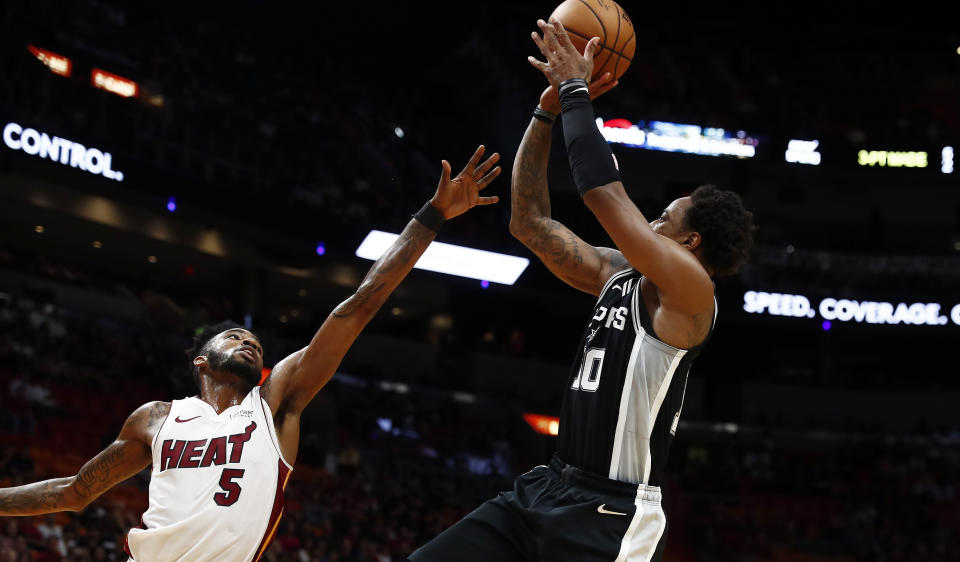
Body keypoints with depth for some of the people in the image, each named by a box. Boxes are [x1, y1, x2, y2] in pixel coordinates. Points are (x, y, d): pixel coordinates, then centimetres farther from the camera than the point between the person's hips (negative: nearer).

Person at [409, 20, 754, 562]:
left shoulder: (690, 290, -10)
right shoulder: (616, 275, 14)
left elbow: (605, 193, -18)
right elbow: (531, 221, 16)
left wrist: (576, 90, -8)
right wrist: (548, 109, 9)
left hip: (612, 516, -8)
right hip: (548, 490, 8)